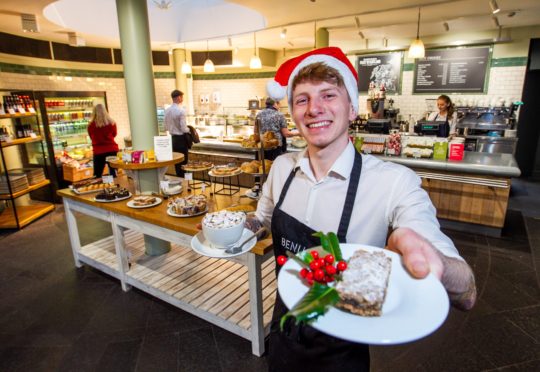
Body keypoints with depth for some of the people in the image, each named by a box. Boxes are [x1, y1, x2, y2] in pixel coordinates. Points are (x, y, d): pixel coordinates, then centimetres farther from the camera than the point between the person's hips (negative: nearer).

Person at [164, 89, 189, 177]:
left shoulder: (167, 110, 2)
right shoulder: (181, 110, -18)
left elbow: (166, 127, 9)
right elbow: (184, 129, -18)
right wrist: (189, 130, 1)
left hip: (173, 138, 7)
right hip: (181, 138, -7)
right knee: (183, 160, 2)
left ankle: (179, 177, 25)